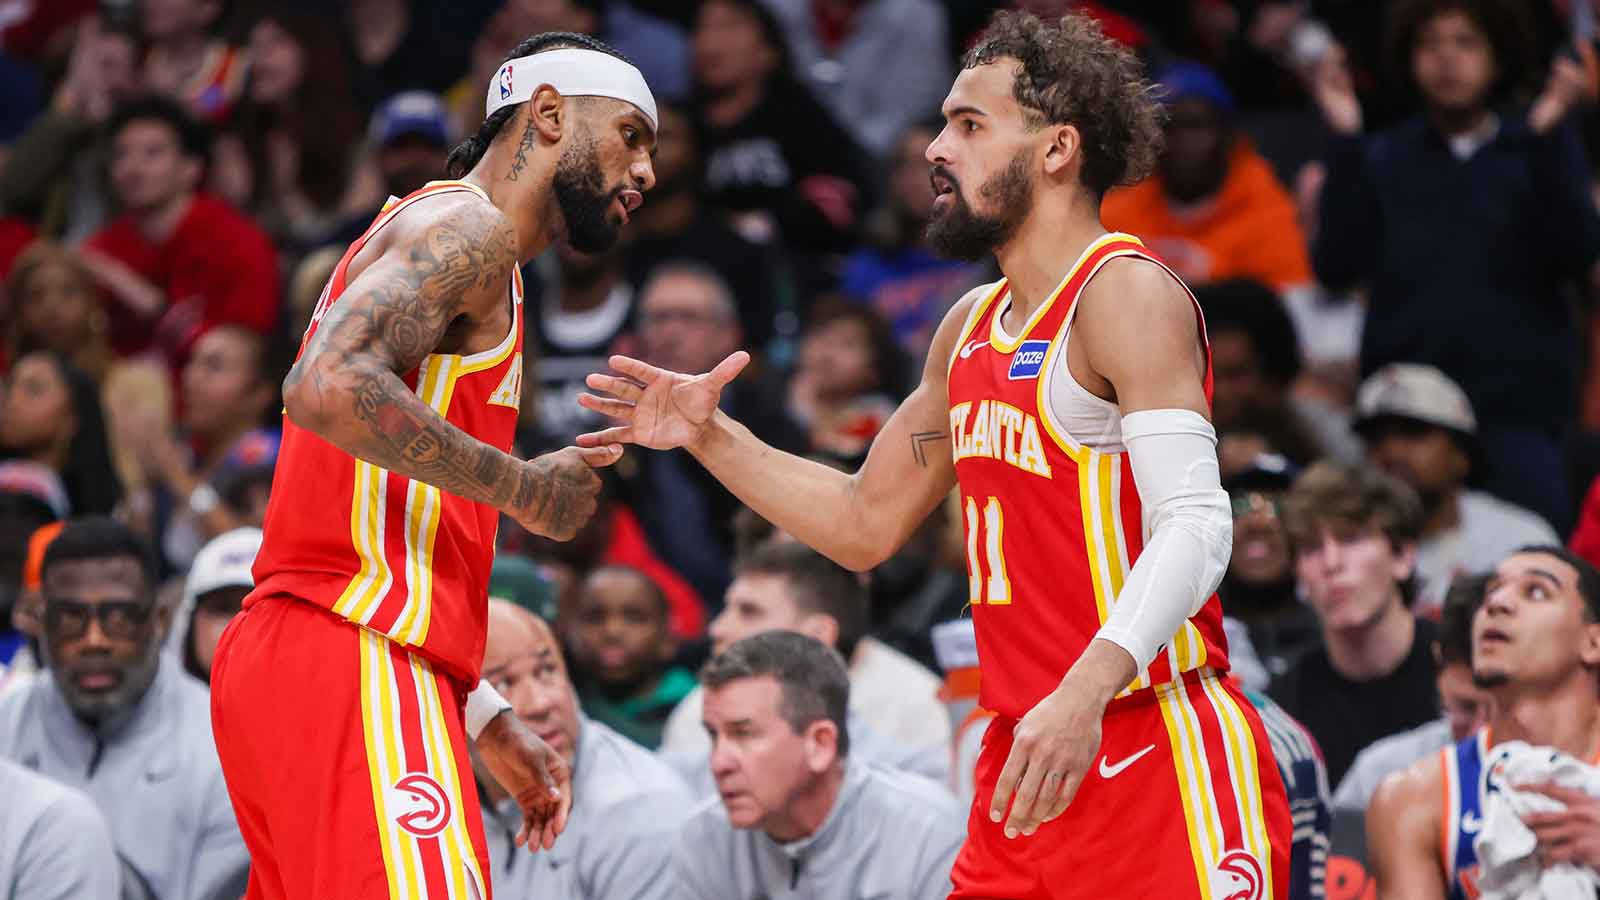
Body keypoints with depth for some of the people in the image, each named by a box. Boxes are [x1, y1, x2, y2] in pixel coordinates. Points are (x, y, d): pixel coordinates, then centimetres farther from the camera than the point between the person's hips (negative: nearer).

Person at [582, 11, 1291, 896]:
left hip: (1159, 754, -8)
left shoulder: (1126, 295, -11)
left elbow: (1193, 525, -22)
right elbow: (866, 523, 27)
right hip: (1028, 766, 9)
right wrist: (710, 437, 15)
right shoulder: (972, 328, 17)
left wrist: (1085, 692, -35)